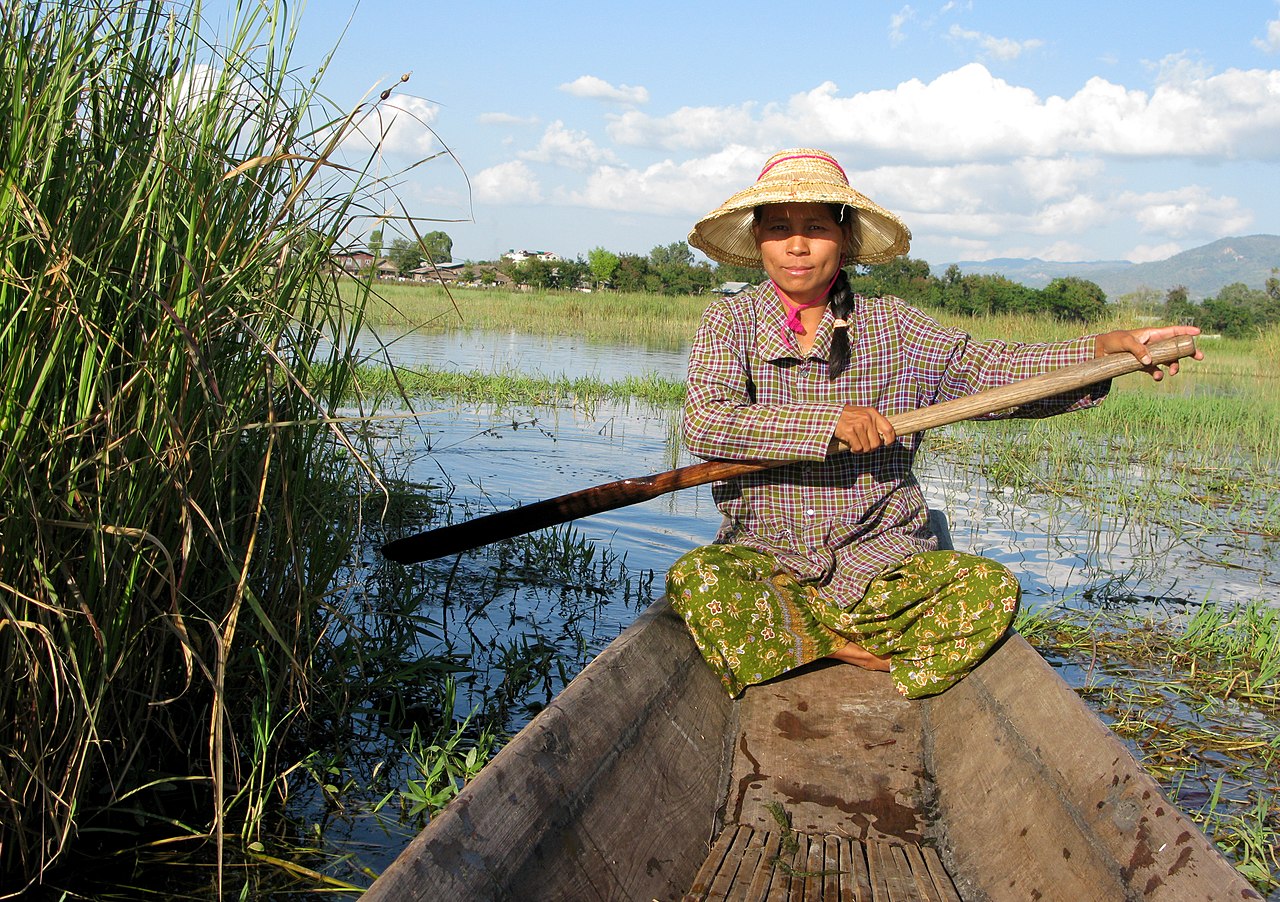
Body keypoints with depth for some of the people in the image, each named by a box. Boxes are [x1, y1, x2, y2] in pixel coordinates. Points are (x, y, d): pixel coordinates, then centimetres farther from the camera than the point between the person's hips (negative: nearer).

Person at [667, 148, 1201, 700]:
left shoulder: (890, 326, 8)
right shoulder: (729, 323, 2)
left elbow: (986, 371, 3)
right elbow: (704, 423, -14)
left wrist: (1101, 349, -10)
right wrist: (829, 422, -21)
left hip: (878, 566, 1)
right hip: (763, 559, -1)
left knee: (990, 588, -22)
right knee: (694, 581, -32)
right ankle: (845, 649, -16)